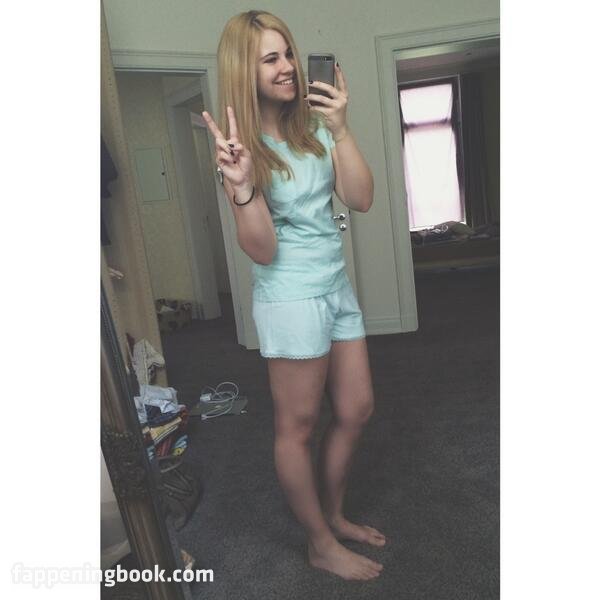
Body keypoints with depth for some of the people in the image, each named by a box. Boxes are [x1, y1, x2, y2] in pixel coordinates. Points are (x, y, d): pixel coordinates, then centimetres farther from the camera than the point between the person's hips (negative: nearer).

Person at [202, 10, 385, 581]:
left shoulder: (314, 126, 5)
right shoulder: (242, 144, -10)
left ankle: (333, 516, 39)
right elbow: (261, 251, -16)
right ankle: (322, 545, 29)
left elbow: (361, 200, -3)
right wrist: (240, 186, -32)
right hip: (291, 297, -7)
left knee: (355, 410, 16)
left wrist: (340, 129, -11)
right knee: (297, 426, 7)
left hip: (337, 286, 7)